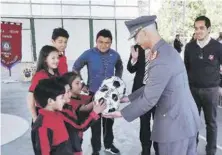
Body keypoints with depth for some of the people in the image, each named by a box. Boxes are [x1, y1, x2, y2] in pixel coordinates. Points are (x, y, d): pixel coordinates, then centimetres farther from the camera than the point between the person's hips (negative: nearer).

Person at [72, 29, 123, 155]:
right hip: (94, 94, -2)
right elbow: (76, 68, -1)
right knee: (95, 122, 8)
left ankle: (109, 145, 39)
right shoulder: (89, 54, -15)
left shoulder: (115, 55, -7)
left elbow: (119, 67, 15)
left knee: (109, 121, 17)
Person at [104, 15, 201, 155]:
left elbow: (149, 99, -21)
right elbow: (151, 86, 12)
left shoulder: (161, 61, -26)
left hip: (175, 123, -9)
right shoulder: (167, 50, 6)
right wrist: (129, 98, 12)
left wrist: (123, 113, -8)